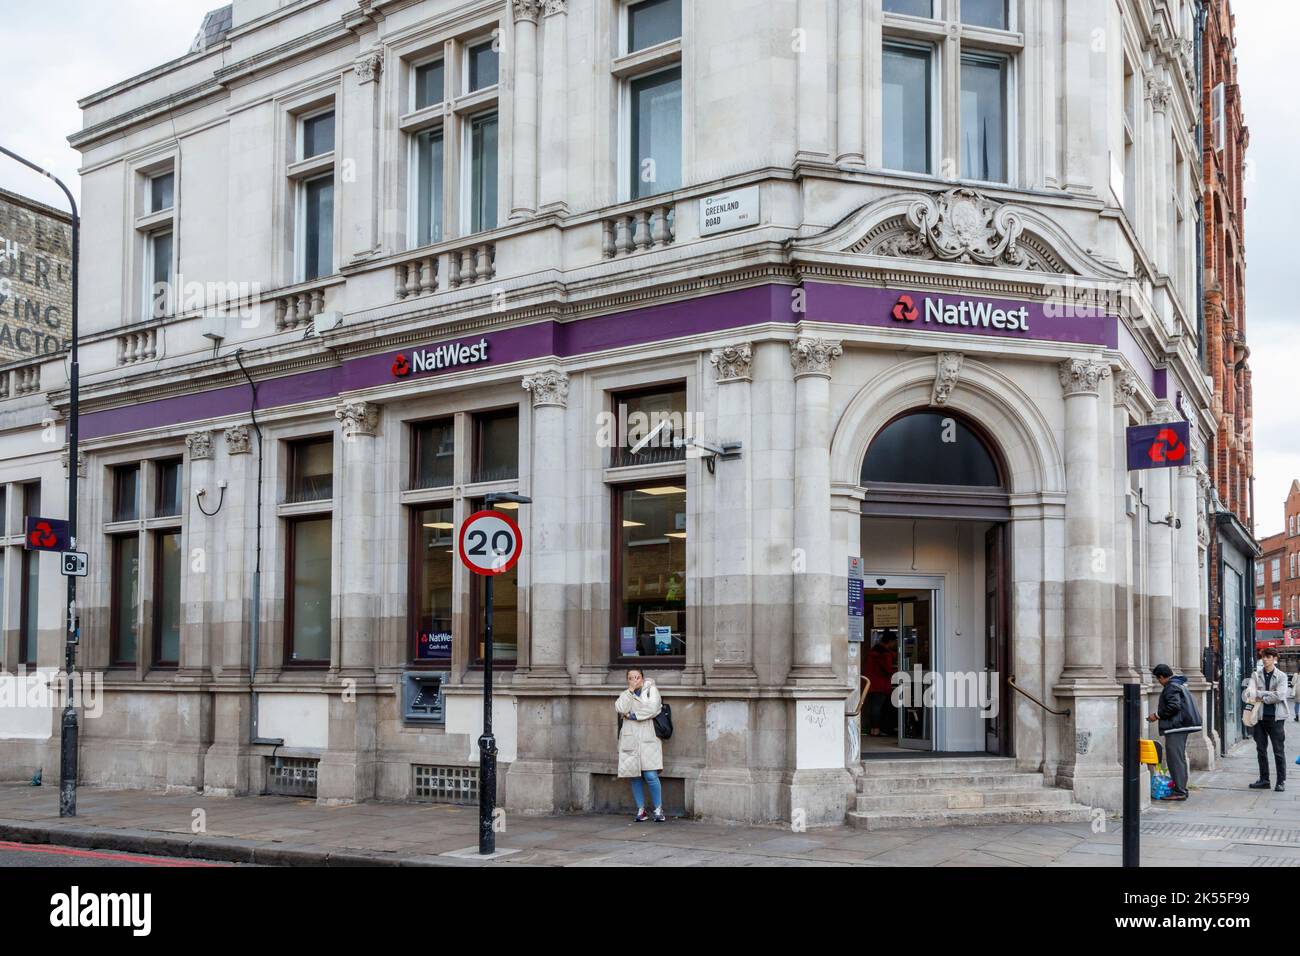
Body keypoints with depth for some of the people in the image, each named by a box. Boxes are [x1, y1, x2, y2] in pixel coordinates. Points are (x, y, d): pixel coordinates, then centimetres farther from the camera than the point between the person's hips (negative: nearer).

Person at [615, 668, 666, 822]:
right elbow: (621, 709, -5)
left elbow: (653, 709, -10)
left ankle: (658, 809, 0)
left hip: (647, 740, -3)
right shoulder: (625, 695, 16)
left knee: (651, 775, -12)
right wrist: (630, 690, -5)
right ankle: (641, 810, 12)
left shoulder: (651, 690, 8)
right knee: (635, 776, 3)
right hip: (630, 740, 3)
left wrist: (633, 715, -6)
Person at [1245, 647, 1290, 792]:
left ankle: (1281, 781, 7)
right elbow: (1249, 692, -5)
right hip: (1260, 716, 3)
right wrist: (1267, 693, -17)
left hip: (1276, 717, -3)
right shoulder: (1256, 675, 8)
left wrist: (1262, 698, -10)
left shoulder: (1281, 676, 1)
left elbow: (1279, 695, -13)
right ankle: (1264, 780, 16)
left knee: (1279, 751, 0)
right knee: (1261, 750, 8)